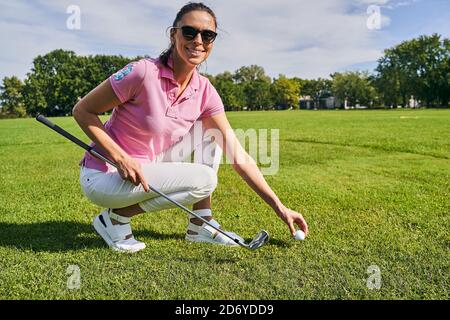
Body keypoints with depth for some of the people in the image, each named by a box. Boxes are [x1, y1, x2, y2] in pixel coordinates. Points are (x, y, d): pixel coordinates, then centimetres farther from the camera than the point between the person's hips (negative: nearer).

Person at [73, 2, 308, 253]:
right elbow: (82, 111, -13)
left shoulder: (205, 92, -6)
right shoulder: (143, 72, -22)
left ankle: (200, 226, 2)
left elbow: (239, 157, -6)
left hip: (148, 166, 6)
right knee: (204, 180, -20)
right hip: (103, 175, -6)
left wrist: (279, 207, -7)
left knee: (212, 132, -2)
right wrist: (121, 158, -25)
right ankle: (115, 217, -5)